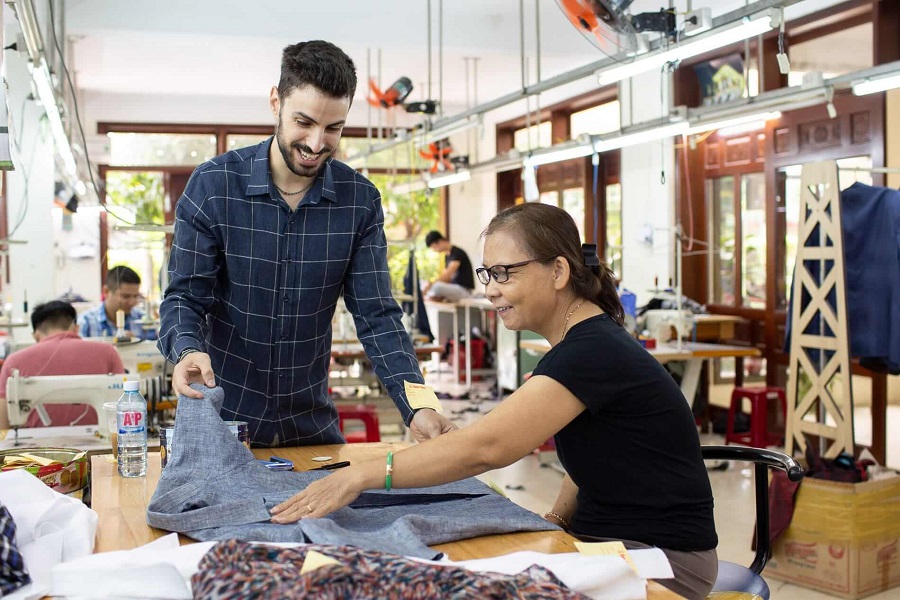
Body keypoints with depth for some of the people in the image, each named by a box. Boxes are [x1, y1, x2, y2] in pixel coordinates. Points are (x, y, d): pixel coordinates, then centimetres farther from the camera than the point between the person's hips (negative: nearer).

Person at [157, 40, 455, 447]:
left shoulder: (361, 200, -7)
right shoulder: (212, 185, -12)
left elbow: (376, 314, -9)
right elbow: (184, 296, -10)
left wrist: (417, 407, -24)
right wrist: (187, 350, -33)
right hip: (221, 419, -2)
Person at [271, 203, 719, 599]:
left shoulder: (594, 350, -23)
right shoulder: (584, 343, 6)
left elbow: (487, 446, -32)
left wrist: (364, 474, -32)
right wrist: (557, 517, -5)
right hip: (603, 540, 8)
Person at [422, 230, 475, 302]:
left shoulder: (457, 253, -15)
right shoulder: (447, 256, 13)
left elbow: (448, 274, -27)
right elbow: (445, 277, 14)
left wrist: (431, 284, -32)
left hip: (464, 290, -9)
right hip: (454, 288, 9)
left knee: (437, 286, -32)